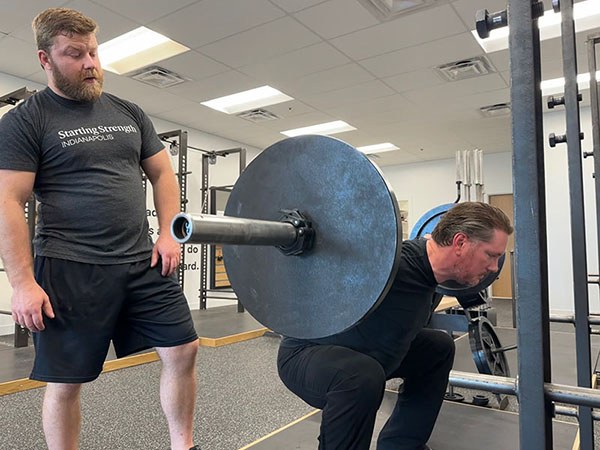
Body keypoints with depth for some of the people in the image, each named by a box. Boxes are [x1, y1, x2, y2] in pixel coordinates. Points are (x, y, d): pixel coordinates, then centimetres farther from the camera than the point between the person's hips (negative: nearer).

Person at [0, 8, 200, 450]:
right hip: (69, 270, -4)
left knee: (183, 349, 5)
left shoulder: (129, 113, 13)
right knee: (65, 380, 6)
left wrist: (169, 233, 2)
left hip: (143, 262, 5)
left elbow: (162, 173, 15)